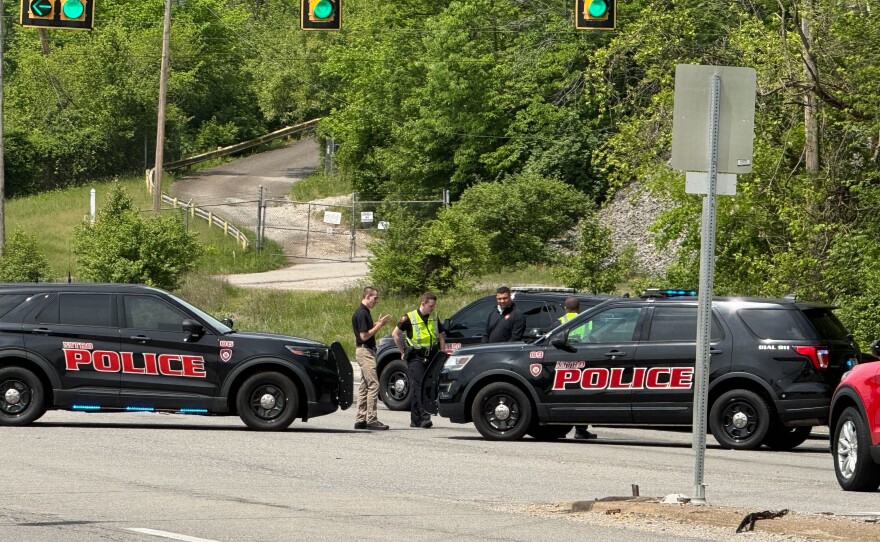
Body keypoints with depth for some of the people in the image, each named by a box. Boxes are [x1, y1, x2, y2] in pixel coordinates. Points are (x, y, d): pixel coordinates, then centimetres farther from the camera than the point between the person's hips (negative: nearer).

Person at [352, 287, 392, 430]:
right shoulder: (361, 313, -16)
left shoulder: (365, 312, 16)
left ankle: (361, 420, 13)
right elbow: (364, 336, -20)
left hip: (366, 352, 11)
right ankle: (371, 420, -14)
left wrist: (378, 323, 10)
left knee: (364, 386, 11)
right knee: (373, 385, -12)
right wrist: (379, 325, -14)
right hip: (365, 351, -11)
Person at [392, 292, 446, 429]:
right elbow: (395, 334, 3)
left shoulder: (434, 318, 12)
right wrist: (403, 352, 5)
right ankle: (424, 417, -24)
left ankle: (415, 419, 13)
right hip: (415, 358, -5)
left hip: (431, 358, 5)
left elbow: (441, 338, 22)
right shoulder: (409, 318, -5)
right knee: (419, 387, -15)